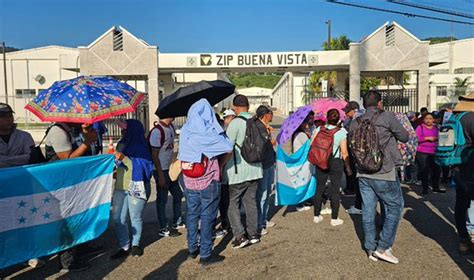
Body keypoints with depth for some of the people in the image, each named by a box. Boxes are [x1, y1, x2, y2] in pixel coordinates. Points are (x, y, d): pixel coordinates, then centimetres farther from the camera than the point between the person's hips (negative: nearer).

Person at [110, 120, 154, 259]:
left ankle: (136, 244, 25)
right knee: (117, 218, 5)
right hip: (120, 186, 6)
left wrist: (124, 158, -22)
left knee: (136, 218, 6)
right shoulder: (121, 144, 10)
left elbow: (141, 167, -19)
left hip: (136, 187, -6)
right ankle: (124, 247, 17)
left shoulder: (141, 147, -10)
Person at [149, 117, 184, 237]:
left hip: (170, 168, 9)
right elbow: (154, 155, -18)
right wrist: (160, 175, -18)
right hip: (161, 170, -9)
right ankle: (163, 229, 15)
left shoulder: (171, 127, 7)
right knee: (162, 199, 2)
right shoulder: (157, 131, -19)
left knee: (178, 194, 17)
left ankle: (176, 222, 33)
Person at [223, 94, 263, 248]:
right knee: (251, 201, 16)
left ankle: (240, 235, 1)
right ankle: (253, 234, 23)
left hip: (238, 172, -6)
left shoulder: (235, 123, -14)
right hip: (255, 170, 6)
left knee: (233, 203, 6)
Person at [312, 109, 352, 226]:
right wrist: (348, 167, -1)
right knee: (335, 190, 7)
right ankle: (334, 219, 15)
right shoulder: (341, 132, -11)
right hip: (336, 162, -3)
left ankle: (316, 216, 22)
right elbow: (344, 152, -10)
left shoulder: (320, 129, -3)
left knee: (319, 188, 13)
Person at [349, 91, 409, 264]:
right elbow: (404, 137, 1)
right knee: (394, 207, 9)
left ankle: (371, 249, 20)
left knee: (368, 210, 11)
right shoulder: (387, 117, -8)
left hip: (363, 173, 5)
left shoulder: (356, 123, 6)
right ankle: (383, 247, 8)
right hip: (384, 173, -5)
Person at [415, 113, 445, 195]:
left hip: (434, 152, 4)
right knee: (424, 170, 0)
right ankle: (425, 189, 9)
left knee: (436, 169, 4)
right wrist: (427, 138, -16)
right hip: (422, 153, -4)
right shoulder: (420, 127, -1)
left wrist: (437, 138, -2)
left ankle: (436, 187, 20)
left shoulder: (436, 127, 13)